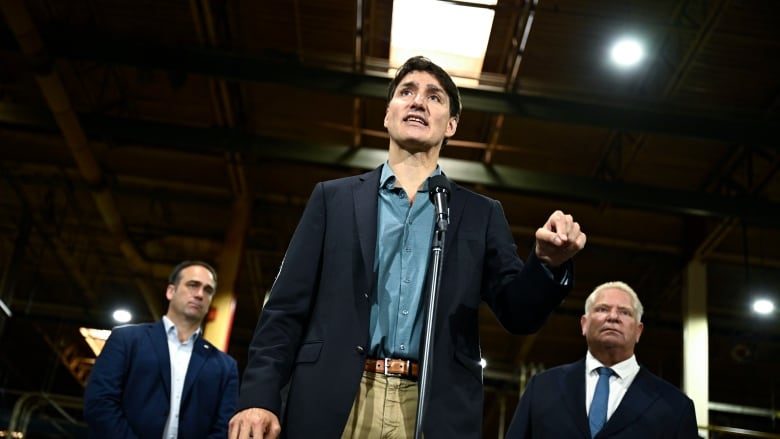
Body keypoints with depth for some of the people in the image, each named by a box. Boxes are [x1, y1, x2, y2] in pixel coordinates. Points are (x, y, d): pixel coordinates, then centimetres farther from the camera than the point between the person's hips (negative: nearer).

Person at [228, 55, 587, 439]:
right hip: (329, 406, 0)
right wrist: (259, 396, -8)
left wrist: (548, 263, -14)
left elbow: (518, 314, 6)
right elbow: (287, 307, 5)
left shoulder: (481, 214, 12)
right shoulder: (334, 198, 10)